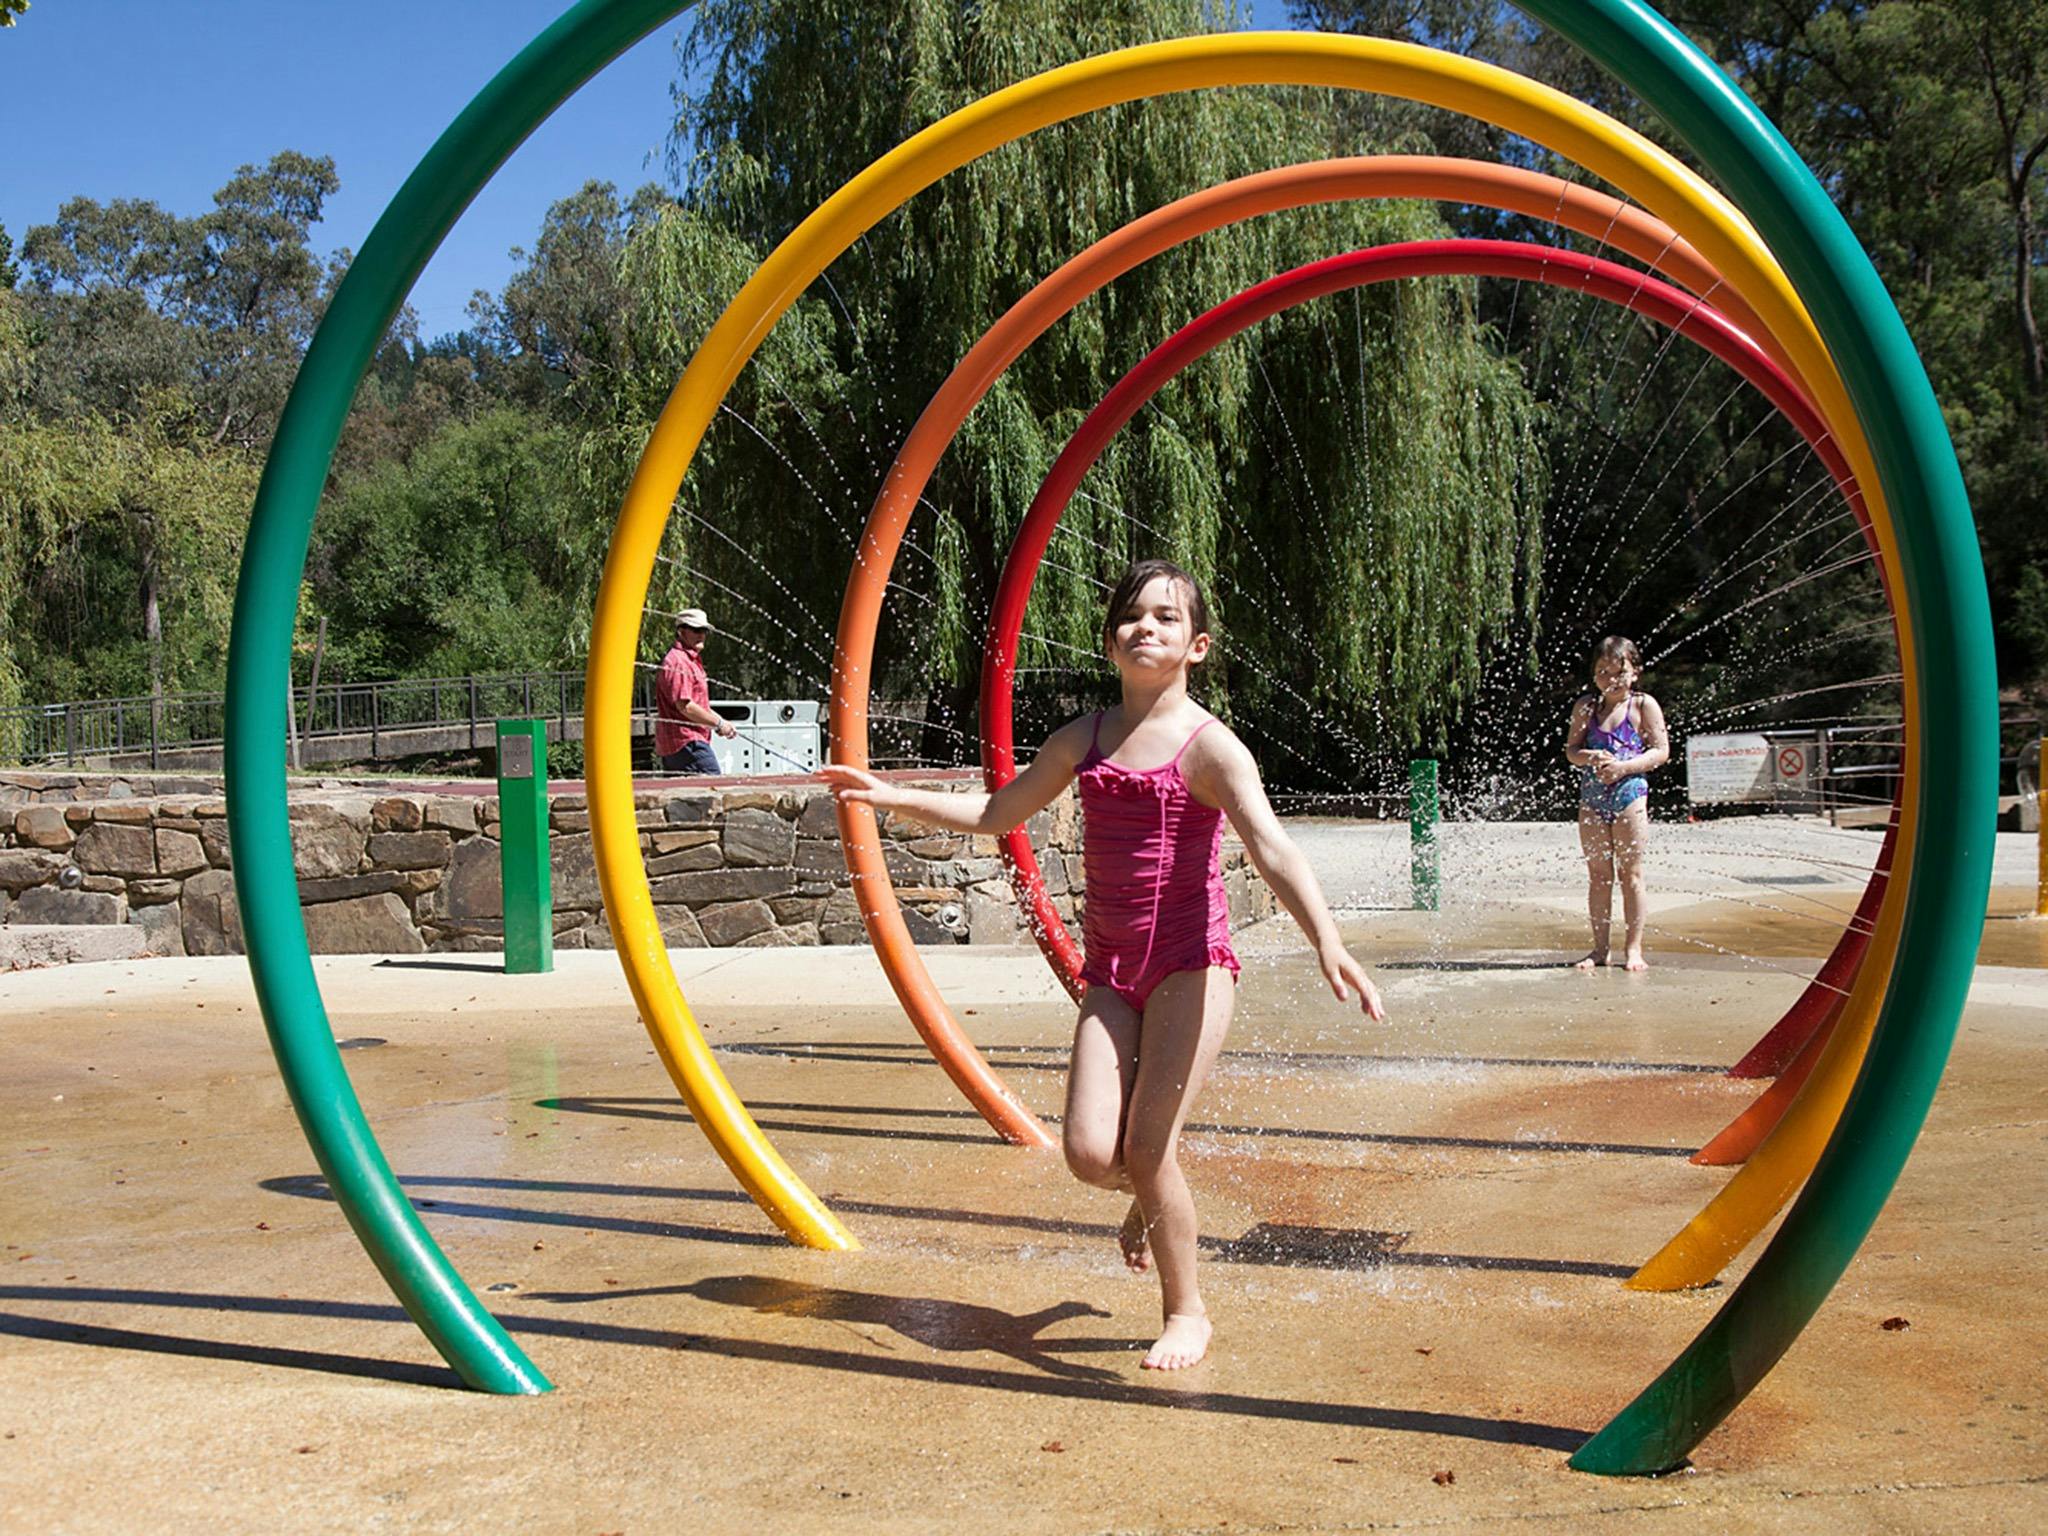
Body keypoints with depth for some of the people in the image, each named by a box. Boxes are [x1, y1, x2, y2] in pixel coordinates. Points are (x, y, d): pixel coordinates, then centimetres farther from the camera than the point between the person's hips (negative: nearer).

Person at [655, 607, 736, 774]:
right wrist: (718, 723, -12)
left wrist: (721, 721, 16)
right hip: (687, 742, -11)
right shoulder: (678, 662, -12)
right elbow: (684, 706, -20)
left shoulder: (693, 660, 24)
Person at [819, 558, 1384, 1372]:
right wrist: (890, 795, 18)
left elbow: (1270, 845, -24)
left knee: (1148, 1149, -8)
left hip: (1191, 962, -4)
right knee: (1090, 1153, -5)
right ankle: (1150, 1197, 32)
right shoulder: (1085, 738, 8)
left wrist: (1326, 939, -39)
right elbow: (996, 812, 21)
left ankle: (1187, 1310, 16)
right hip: (1111, 967, 5)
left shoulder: (1210, 745, -9)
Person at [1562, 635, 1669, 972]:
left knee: (1631, 873, 0)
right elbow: (1571, 748, 8)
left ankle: (1634, 948, 6)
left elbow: (1661, 751, -4)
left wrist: (1624, 766, -16)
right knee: (1598, 874, 6)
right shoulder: (1586, 706, 9)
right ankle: (1599, 947, 12)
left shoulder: (1643, 705, 0)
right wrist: (1589, 758, -14)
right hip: (1592, 796, 3)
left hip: (1630, 793, -3)